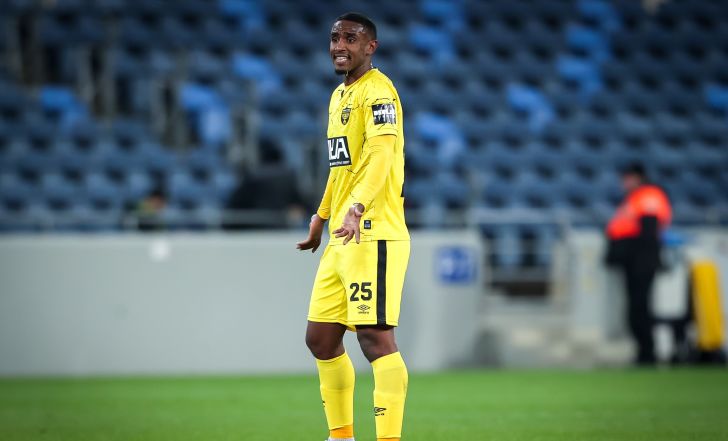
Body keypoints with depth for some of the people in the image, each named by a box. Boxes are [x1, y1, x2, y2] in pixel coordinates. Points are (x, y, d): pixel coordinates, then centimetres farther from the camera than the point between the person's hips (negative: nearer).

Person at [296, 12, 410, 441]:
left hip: (373, 234, -10)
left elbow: (381, 154, -26)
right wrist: (322, 216, 36)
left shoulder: (378, 91, -11)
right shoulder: (340, 95, 18)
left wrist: (356, 207, -40)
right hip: (341, 236, 10)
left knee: (376, 337, -13)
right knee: (321, 339, 12)